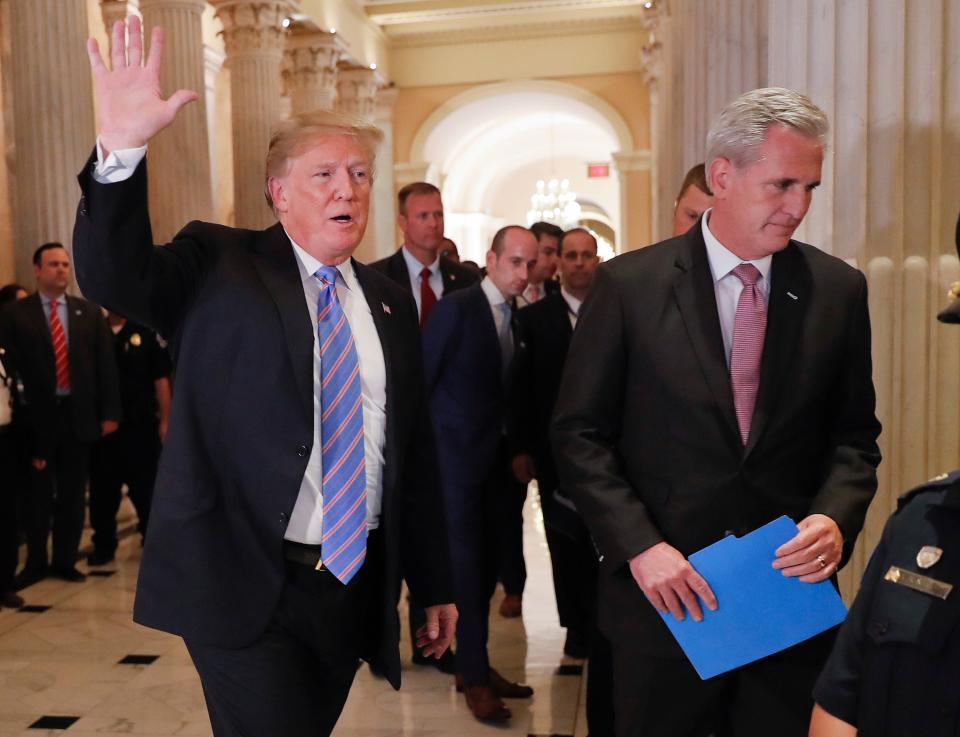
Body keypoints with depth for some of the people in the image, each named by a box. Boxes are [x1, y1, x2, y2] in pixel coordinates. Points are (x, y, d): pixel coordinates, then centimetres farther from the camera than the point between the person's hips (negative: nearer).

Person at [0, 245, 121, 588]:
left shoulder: (89, 312, 8)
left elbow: (105, 364, 6)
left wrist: (109, 412, 0)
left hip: (78, 414, 2)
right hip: (37, 416, -2)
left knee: (73, 493, 9)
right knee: (38, 493, 8)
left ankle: (65, 560, 22)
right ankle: (36, 561, 23)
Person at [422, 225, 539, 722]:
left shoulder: (517, 318, 8)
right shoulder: (455, 309, -12)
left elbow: (504, 391, 12)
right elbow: (422, 380, -10)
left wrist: (516, 447, 6)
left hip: (496, 456, 7)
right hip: (459, 454, -7)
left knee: (486, 563, 13)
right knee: (467, 562, -1)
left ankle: (474, 664, 26)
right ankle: (474, 677, 10)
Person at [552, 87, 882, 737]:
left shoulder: (839, 289, 1)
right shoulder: (629, 285, -7)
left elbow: (854, 434, 7)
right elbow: (579, 435, -6)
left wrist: (835, 518, -12)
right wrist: (640, 545, -15)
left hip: (791, 588, 2)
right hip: (664, 598, -2)